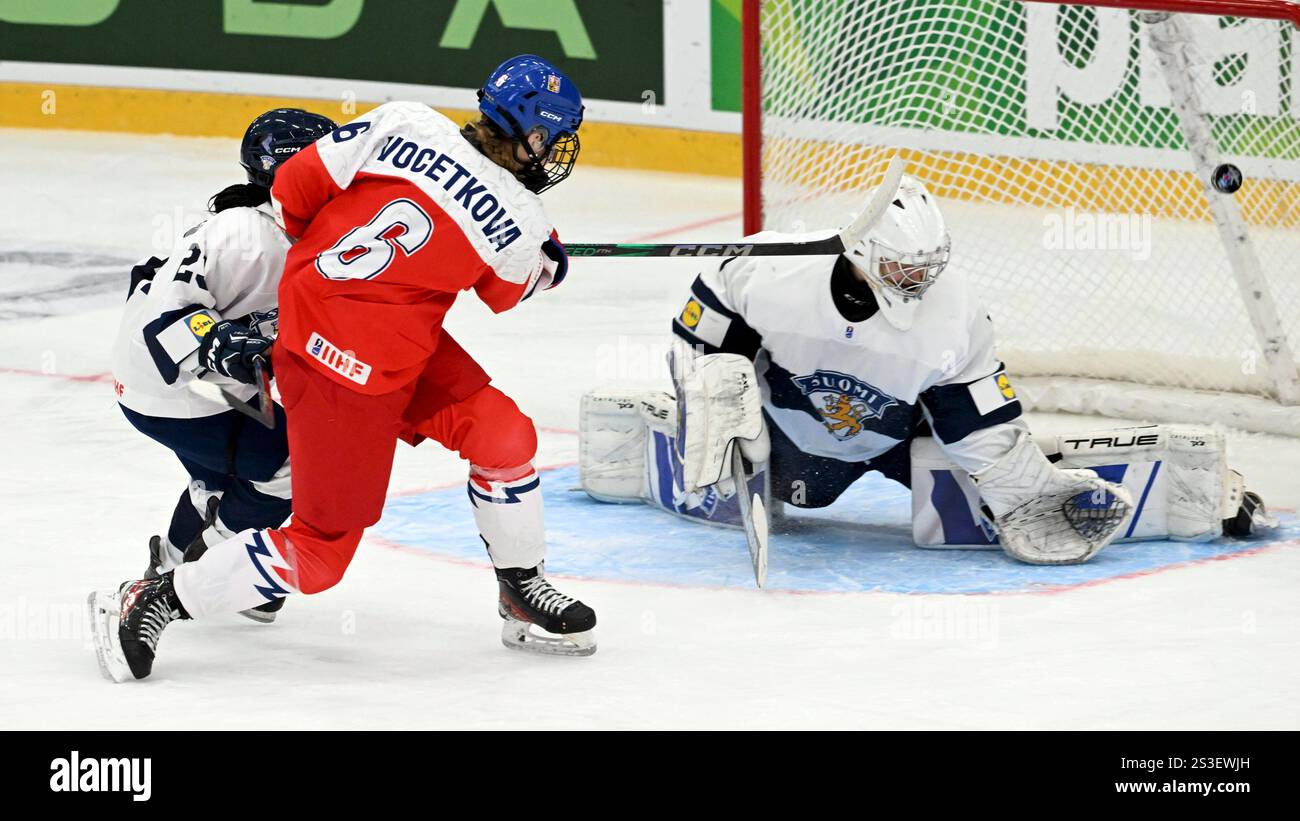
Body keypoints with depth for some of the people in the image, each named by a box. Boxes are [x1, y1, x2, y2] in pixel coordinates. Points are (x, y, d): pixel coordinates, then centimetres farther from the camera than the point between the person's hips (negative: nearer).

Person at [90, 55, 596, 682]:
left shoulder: (405, 123, -6)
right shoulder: (518, 223, -14)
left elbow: (294, 188, 0)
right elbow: (506, 293, 9)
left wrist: (324, 245, 20)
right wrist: (547, 267, 30)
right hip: (354, 373, -8)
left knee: (504, 435, 14)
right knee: (321, 550, 4)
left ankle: (523, 593, 29)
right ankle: (150, 603, 8)